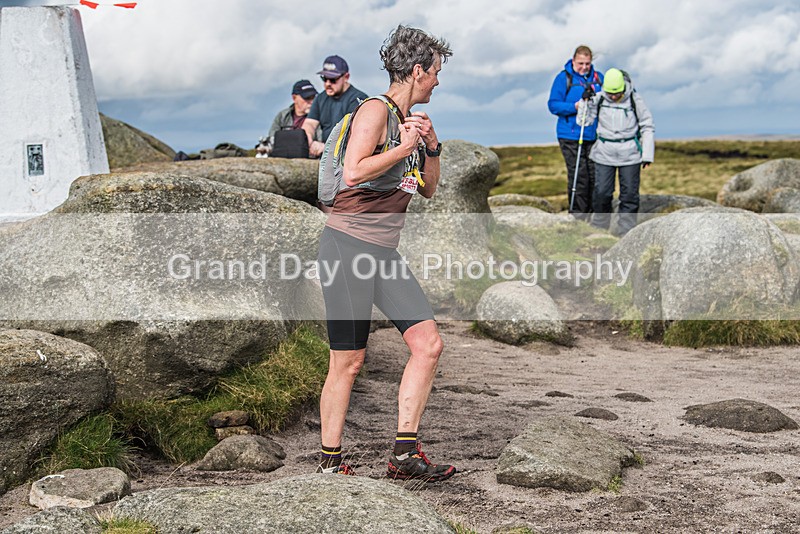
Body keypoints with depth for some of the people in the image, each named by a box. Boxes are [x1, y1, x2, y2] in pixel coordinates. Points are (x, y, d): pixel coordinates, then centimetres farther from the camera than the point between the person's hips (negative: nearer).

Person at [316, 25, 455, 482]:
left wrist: (432, 148, 9)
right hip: (348, 244, -8)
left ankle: (405, 454, 3)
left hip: (385, 253, 9)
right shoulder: (376, 110, -9)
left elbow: (429, 190, 25)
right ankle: (331, 463, 12)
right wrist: (405, 148, -13)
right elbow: (354, 171, -24)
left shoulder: (411, 120, 18)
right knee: (349, 361, -3)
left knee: (429, 343, -3)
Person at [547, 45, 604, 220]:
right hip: (571, 136, -4)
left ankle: (592, 212, 16)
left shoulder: (598, 77, 10)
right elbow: (553, 105, -4)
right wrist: (574, 107, -18)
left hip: (594, 135, 4)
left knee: (595, 174, 3)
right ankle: (577, 213, 2)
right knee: (578, 175, -7)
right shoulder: (563, 78, -2)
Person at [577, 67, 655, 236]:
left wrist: (647, 155, -2)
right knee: (601, 193, -2)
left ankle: (626, 232, 8)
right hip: (604, 154, 1)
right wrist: (585, 101, -9)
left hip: (630, 154, -1)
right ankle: (599, 227, 15)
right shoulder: (598, 99, -1)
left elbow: (648, 127, 3)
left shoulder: (635, 100, -4)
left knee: (629, 194, 0)